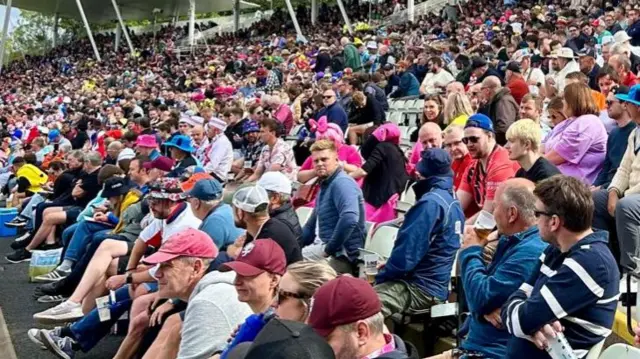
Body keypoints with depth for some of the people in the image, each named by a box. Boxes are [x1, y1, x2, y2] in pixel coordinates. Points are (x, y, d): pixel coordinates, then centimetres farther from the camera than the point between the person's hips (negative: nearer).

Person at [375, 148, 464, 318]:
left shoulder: (431, 202, -17)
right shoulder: (454, 203, 15)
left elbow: (408, 251, -19)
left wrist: (381, 277, -4)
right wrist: (390, 265, 18)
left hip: (421, 288, -10)